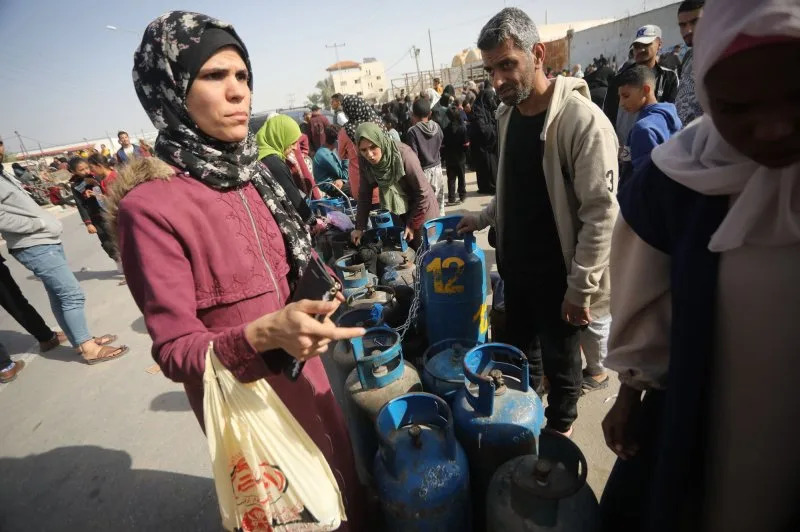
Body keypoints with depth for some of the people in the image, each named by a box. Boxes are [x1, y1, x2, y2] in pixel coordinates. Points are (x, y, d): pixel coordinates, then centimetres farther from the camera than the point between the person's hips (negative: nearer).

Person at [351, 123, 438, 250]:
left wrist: (413, 224, -17)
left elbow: (423, 193, -23)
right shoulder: (365, 163, -14)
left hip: (422, 210, -4)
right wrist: (360, 227, -8)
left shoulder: (403, 155, -29)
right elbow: (365, 195, -5)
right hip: (401, 212, 5)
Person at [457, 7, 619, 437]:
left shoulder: (583, 120, -20)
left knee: (559, 360, 14)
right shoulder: (507, 114, 4)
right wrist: (483, 218, 8)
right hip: (515, 264, 7)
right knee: (520, 351, 23)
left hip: (557, 272, -6)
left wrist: (581, 287, -19)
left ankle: (559, 426, 41)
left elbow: (601, 212, -20)